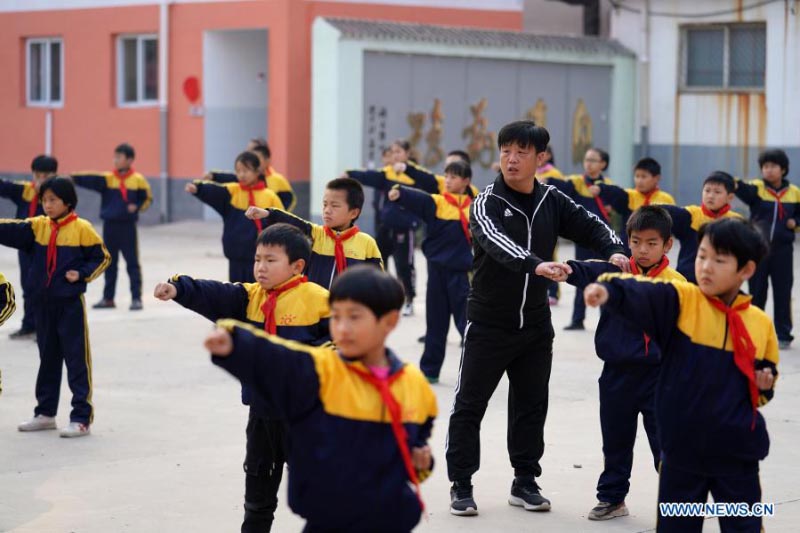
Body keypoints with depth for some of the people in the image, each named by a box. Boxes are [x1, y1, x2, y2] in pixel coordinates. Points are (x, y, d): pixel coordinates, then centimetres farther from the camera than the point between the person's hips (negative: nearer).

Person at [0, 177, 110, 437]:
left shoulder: (82, 228, -8)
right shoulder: (38, 226, 6)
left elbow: (101, 258, -3)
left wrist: (82, 274, -16)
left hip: (71, 304, -5)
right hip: (44, 303, 5)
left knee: (77, 360, -2)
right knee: (47, 359, 15)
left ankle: (81, 418, 1)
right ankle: (45, 413, 25)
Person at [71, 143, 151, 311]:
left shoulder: (138, 180, -3)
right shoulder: (107, 178, 1)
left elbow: (147, 199, 4)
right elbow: (90, 179, -13)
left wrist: (137, 207, -14)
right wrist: (72, 177, -27)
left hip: (127, 227, -3)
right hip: (110, 226, 3)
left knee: (132, 263, 0)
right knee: (109, 263, 11)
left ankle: (136, 298, 5)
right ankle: (108, 298, 20)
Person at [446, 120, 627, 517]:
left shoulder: (552, 201, 2)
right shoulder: (487, 203, -13)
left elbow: (590, 227, 0)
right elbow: (495, 241, -32)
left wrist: (614, 251, -23)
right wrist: (535, 265, -49)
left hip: (536, 324, 4)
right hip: (488, 323, -4)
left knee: (531, 405, 11)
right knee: (470, 403, 0)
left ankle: (525, 482, 23)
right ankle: (461, 484, 10)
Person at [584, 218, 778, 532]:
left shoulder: (760, 323, 2)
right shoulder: (679, 301, -5)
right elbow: (640, 296, -25)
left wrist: (763, 387, -6)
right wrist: (609, 290, -44)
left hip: (738, 453, 1)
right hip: (683, 447, -1)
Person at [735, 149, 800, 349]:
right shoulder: (757, 188, -5)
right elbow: (745, 191, -28)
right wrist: (736, 184, -50)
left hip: (783, 249, 1)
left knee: (782, 293, 4)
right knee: (756, 292, 9)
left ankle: (783, 335, 14)